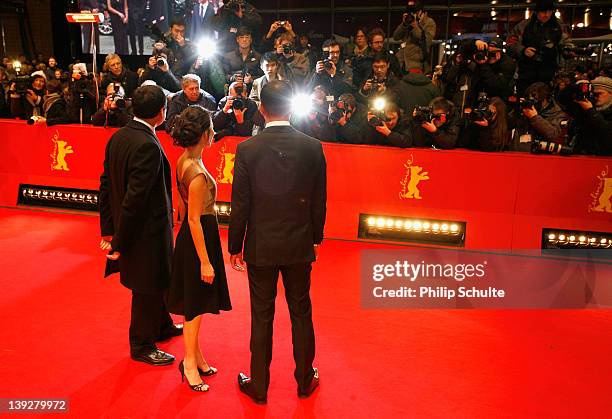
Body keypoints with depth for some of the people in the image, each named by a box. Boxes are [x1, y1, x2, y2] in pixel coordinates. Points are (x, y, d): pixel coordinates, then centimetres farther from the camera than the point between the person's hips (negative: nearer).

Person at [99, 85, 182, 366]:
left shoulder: (118, 137, 2)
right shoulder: (148, 146, -25)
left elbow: (106, 184, 5)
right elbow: (134, 198, -26)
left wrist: (108, 229, 9)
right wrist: (120, 242, -18)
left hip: (125, 225, 9)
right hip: (147, 231, -9)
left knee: (157, 280, 27)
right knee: (147, 288, 10)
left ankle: (162, 326, 48)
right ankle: (142, 346, 30)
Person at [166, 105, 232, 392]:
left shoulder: (184, 162, 4)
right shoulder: (197, 172, -24)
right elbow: (194, 220, -23)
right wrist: (205, 262, -19)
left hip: (189, 237, 9)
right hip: (199, 238, -9)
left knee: (194, 301, 19)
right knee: (196, 302, 5)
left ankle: (195, 355, 34)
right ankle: (190, 362, 20)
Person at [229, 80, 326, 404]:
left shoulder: (247, 149, -12)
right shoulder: (313, 147, -7)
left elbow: (240, 204, -8)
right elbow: (319, 200, 0)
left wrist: (234, 246, 4)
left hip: (260, 248, -1)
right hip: (300, 246, 2)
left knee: (261, 317, 12)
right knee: (301, 313, 17)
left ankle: (259, 386, 27)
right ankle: (305, 380, 34)